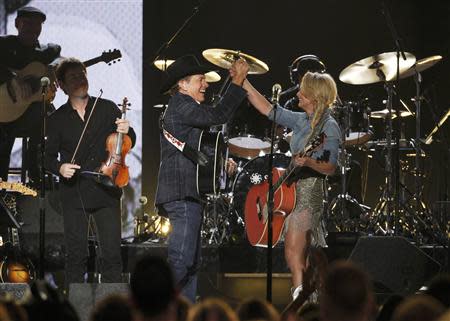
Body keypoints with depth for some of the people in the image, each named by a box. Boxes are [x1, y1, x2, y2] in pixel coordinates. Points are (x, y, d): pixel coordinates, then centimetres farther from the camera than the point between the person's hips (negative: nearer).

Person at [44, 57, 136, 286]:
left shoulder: (108, 109, 8)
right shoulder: (57, 119, 8)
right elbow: (49, 157, 11)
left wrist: (126, 131, -10)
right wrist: (59, 168, -11)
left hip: (106, 192, 0)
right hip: (74, 195, 0)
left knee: (111, 254, -5)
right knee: (75, 255, 0)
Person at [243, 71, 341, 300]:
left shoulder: (329, 127, -10)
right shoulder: (301, 121, 13)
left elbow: (331, 168, -13)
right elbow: (267, 109, 17)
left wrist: (308, 163, -30)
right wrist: (243, 84, 13)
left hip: (309, 193, -8)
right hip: (293, 190, 8)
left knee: (294, 253, -14)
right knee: (300, 258, 8)